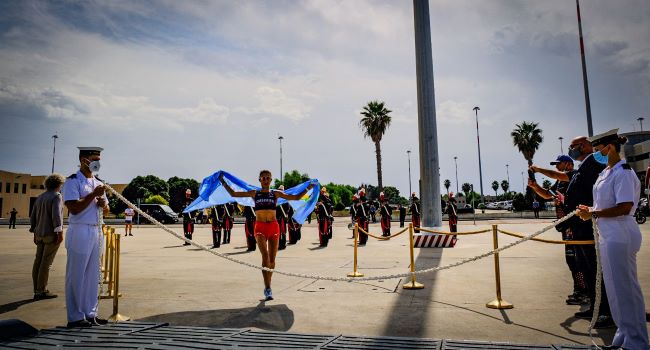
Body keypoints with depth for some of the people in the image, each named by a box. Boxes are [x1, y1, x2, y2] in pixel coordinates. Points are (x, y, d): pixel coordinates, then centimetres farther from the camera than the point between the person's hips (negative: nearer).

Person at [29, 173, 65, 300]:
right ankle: (42, 291, -1)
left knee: (38, 262, 9)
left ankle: (37, 291, 14)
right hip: (51, 234, -8)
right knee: (46, 263, -4)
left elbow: (32, 217, 18)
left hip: (39, 234, 8)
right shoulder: (56, 196, -8)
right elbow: (56, 214, -19)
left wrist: (35, 233, 23)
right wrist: (59, 232, -18)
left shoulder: (40, 197, 16)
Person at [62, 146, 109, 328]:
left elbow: (106, 211, 21)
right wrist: (93, 194, -16)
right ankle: (75, 317, 10)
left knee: (93, 275, 12)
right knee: (76, 276, 0)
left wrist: (104, 204, 0)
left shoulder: (98, 183, 16)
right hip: (80, 232, -7)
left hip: (97, 232, 8)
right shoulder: (73, 181, -6)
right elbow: (73, 208, -17)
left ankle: (90, 313, 21)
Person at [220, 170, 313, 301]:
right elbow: (234, 194, 8)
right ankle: (268, 288, -20)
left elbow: (296, 197, 10)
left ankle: (267, 288, 22)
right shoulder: (254, 193, 8)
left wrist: (308, 188, 2)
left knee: (272, 259, 4)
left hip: (274, 227, 2)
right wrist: (223, 182, 4)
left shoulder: (276, 193, 9)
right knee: (265, 255, -20)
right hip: (260, 227, -2)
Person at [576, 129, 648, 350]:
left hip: (620, 236, -10)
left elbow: (624, 207, -23)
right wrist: (591, 210, 6)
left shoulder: (623, 172, -15)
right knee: (616, 288, 17)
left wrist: (594, 214, -17)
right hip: (608, 235, 10)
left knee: (624, 289, -2)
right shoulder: (606, 172, 15)